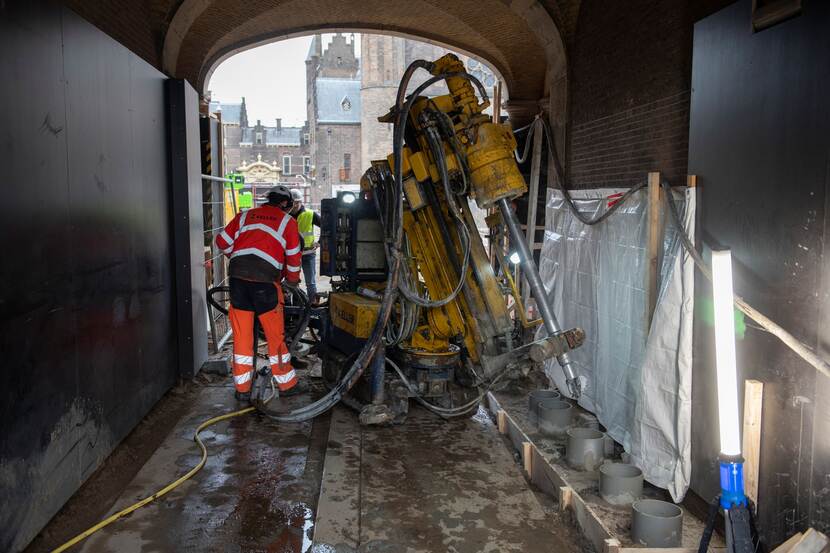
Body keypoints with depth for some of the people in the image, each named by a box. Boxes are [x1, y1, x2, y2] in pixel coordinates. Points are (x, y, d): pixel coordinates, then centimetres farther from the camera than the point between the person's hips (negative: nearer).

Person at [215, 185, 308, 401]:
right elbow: (293, 256, 10)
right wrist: (293, 279, 26)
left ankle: (242, 389, 17)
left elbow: (222, 241, 18)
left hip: (237, 277, 3)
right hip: (265, 279, -3)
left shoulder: (246, 215, 21)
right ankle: (287, 384, 18)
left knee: (241, 334, 9)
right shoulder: (287, 221, 11)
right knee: (275, 334, 7)